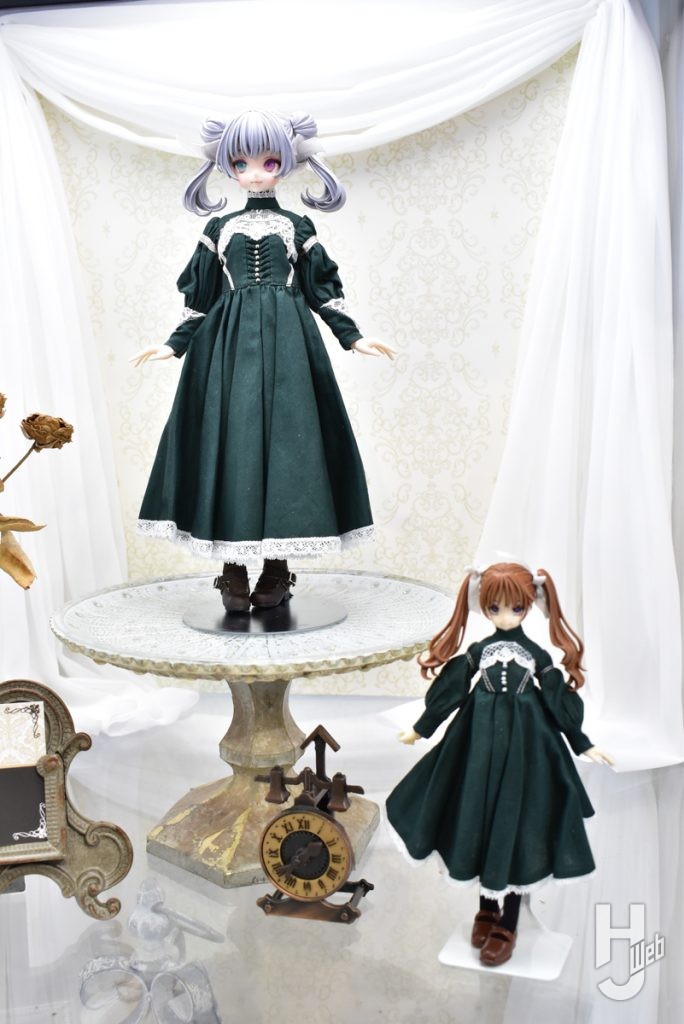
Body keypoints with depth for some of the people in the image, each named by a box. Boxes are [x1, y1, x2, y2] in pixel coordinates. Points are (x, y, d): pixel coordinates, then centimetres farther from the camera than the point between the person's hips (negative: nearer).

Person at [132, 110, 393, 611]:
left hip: (287, 344, -1)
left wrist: (352, 336, 3)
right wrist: (175, 344, 9)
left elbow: (323, 288, 9)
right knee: (230, 438, -4)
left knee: (286, 436, -5)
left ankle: (278, 567, 4)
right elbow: (199, 293, 13)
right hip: (230, 345, 1)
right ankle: (233, 571, 3)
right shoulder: (219, 228, 11)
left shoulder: (298, 227, 8)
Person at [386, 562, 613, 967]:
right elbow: (449, 693, 5)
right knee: (483, 824, 9)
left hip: (525, 748, -2)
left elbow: (560, 703, 1)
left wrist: (584, 744, 2)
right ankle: (488, 910, 28)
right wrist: (420, 730, 9)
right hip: (481, 744, 2)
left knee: (515, 827, 0)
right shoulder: (477, 652, -2)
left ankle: (506, 925, 12)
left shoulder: (538, 655, -5)